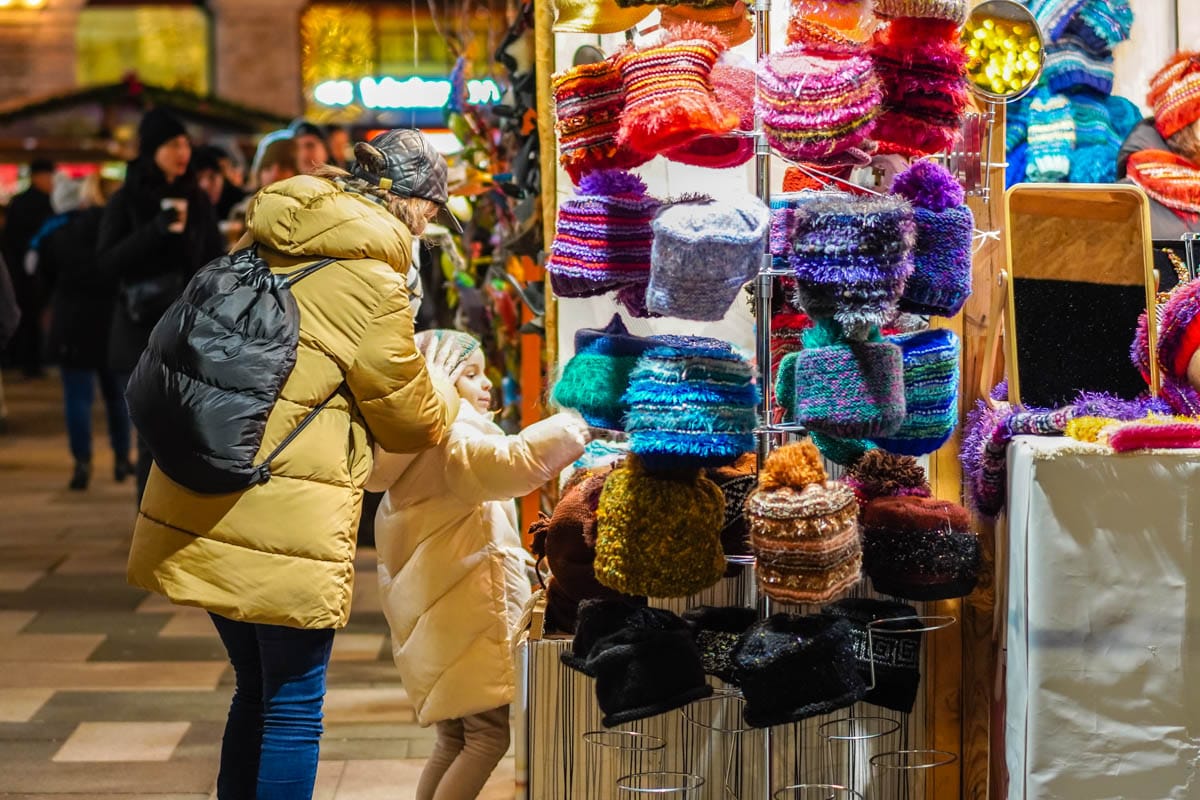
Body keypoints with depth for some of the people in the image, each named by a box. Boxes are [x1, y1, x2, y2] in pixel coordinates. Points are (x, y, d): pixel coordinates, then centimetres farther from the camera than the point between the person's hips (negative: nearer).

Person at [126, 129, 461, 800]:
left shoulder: (272, 245, 11)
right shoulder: (371, 277, -13)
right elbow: (409, 419, -2)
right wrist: (443, 389, 19)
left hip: (203, 511, 8)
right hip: (284, 523, -8)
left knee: (256, 692, 20)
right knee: (294, 704, 4)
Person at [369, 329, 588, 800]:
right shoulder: (449, 439, -13)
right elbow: (513, 463, -31)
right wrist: (581, 422, -27)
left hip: (441, 616, 11)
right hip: (465, 615, -11)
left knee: (454, 741, 11)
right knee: (489, 735, -12)